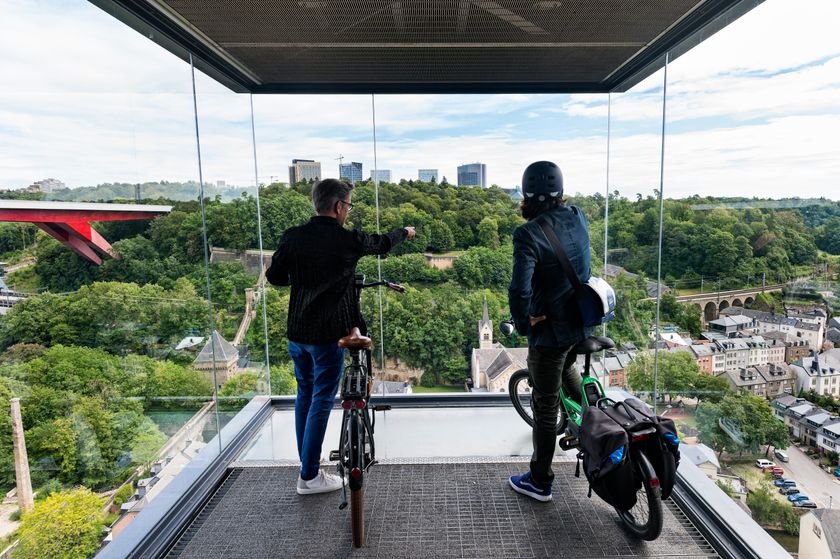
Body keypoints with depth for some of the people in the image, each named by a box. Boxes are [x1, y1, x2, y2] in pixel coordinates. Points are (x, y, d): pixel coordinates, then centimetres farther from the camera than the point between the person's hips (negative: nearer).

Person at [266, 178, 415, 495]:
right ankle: (309, 477, 15)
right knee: (321, 401, 6)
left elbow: (274, 277, 4)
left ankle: (307, 465, 33)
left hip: (297, 332, 6)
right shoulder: (348, 240, -11)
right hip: (328, 334, -5)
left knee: (304, 396, 19)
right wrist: (405, 232, 27)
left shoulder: (292, 236, -1)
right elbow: (382, 244, 7)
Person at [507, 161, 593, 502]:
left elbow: (519, 290, -33)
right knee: (566, 368, 37)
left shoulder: (529, 234, -24)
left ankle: (539, 482, 25)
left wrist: (523, 323, -15)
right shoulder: (578, 218, -3)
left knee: (545, 406, 8)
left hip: (550, 330, -7)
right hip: (583, 323, 7)